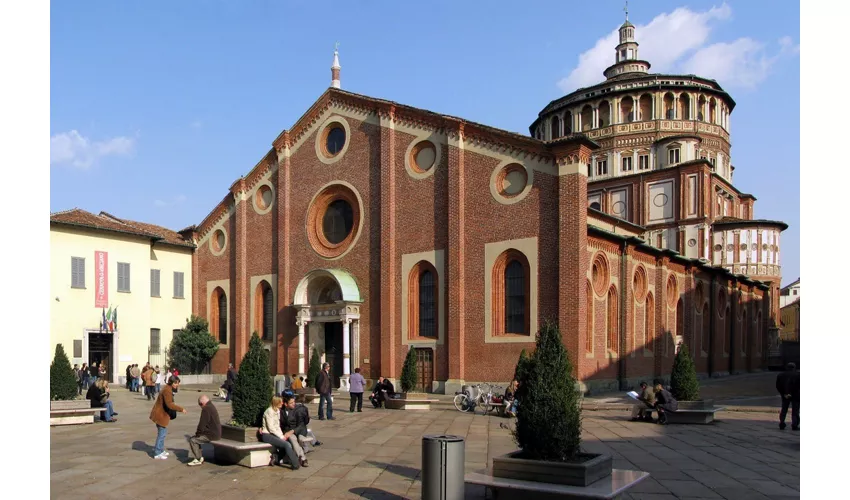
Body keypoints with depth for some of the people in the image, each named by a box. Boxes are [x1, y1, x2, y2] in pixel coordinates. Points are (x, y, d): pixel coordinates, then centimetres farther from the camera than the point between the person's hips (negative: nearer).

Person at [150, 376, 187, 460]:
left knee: (163, 432, 20)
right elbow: (169, 404, -32)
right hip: (161, 415, -10)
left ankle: (160, 450, 31)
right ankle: (157, 454, 4)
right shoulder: (167, 390, -23)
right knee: (162, 433, -3)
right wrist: (181, 409, -31)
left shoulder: (169, 389, 9)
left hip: (162, 414, 10)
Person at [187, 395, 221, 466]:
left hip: (212, 435, -11)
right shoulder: (212, 407, 14)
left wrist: (197, 433, -4)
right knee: (197, 437, 22)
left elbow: (202, 424, -20)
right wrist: (198, 432, 16)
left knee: (192, 440, -6)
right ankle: (200, 457, 23)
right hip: (216, 433, 11)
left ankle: (198, 460, 2)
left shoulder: (206, 409, -19)